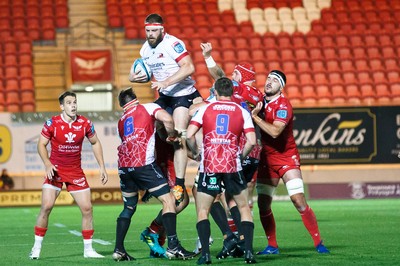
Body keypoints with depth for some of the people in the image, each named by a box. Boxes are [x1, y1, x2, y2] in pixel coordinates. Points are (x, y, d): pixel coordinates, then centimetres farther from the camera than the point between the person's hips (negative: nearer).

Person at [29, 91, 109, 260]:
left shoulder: (85, 123, -3)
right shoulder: (52, 123, -9)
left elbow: (95, 143, 10)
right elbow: (41, 144, -2)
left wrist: (102, 167, 6)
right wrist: (47, 164, -17)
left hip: (76, 172, 3)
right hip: (55, 170, -2)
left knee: (87, 208, -3)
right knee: (46, 206, -14)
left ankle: (88, 250, 10)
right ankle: (36, 248, -2)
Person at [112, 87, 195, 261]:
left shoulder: (121, 121, 25)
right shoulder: (148, 108, 9)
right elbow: (167, 119, -10)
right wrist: (172, 136, 7)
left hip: (124, 166, 6)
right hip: (143, 163, -6)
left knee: (129, 207, 20)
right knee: (168, 200, -1)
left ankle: (119, 250, 15)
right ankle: (173, 247, -9)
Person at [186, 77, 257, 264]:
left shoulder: (205, 109, 7)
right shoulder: (242, 112, 8)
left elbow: (189, 135, -3)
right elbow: (251, 141, -1)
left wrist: (195, 153, 14)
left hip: (209, 165, -1)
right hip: (232, 165, 1)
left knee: (202, 211, 9)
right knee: (244, 208, 15)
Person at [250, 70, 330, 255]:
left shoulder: (283, 105, -15)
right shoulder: (260, 101, 6)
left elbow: (275, 131, -29)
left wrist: (255, 116, -24)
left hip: (287, 157, -6)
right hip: (267, 158, 6)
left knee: (298, 200, -14)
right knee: (263, 204, 1)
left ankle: (318, 243, -7)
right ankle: (272, 246, 12)